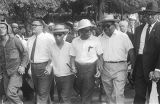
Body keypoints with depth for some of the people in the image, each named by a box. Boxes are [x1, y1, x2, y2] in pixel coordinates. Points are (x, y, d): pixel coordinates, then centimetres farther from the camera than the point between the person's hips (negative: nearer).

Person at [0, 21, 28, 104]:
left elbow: (25, 53, 0)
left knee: (10, 93, -19)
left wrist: (23, 66, -9)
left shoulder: (15, 40, -6)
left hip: (16, 71, -5)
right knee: (8, 94, 8)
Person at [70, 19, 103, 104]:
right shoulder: (75, 41, 5)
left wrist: (99, 68, -15)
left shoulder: (95, 40, -5)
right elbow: (72, 56, 9)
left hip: (91, 68, -3)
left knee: (87, 94, -7)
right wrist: (73, 66, -8)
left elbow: (100, 56, -4)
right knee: (81, 91, 14)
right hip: (78, 68, 4)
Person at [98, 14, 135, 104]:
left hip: (119, 67, -3)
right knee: (109, 94, 13)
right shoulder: (100, 38, 8)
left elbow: (131, 53, -2)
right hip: (105, 69, 4)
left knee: (118, 94, -11)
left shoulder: (123, 36, 0)